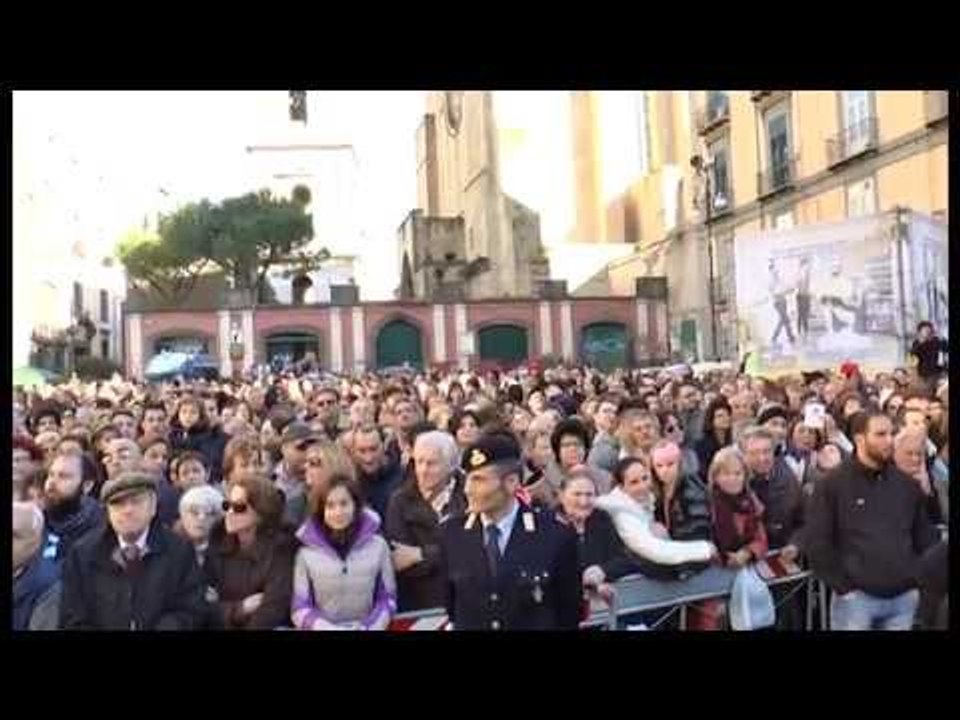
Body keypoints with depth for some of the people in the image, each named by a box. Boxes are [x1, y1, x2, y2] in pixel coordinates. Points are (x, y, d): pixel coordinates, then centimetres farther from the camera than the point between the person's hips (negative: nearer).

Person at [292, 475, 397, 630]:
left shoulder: (377, 545, 3)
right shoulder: (307, 552, -1)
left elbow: (387, 599, 7)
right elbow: (300, 609, -1)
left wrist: (370, 627, -7)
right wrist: (329, 628, -13)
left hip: (365, 627, 1)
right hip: (324, 628, -1)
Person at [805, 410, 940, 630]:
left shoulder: (907, 484, 9)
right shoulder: (833, 484, -6)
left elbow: (926, 538, 16)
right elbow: (816, 542, -8)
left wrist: (918, 581, 6)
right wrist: (843, 586, -10)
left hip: (904, 597, 4)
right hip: (855, 598, -4)